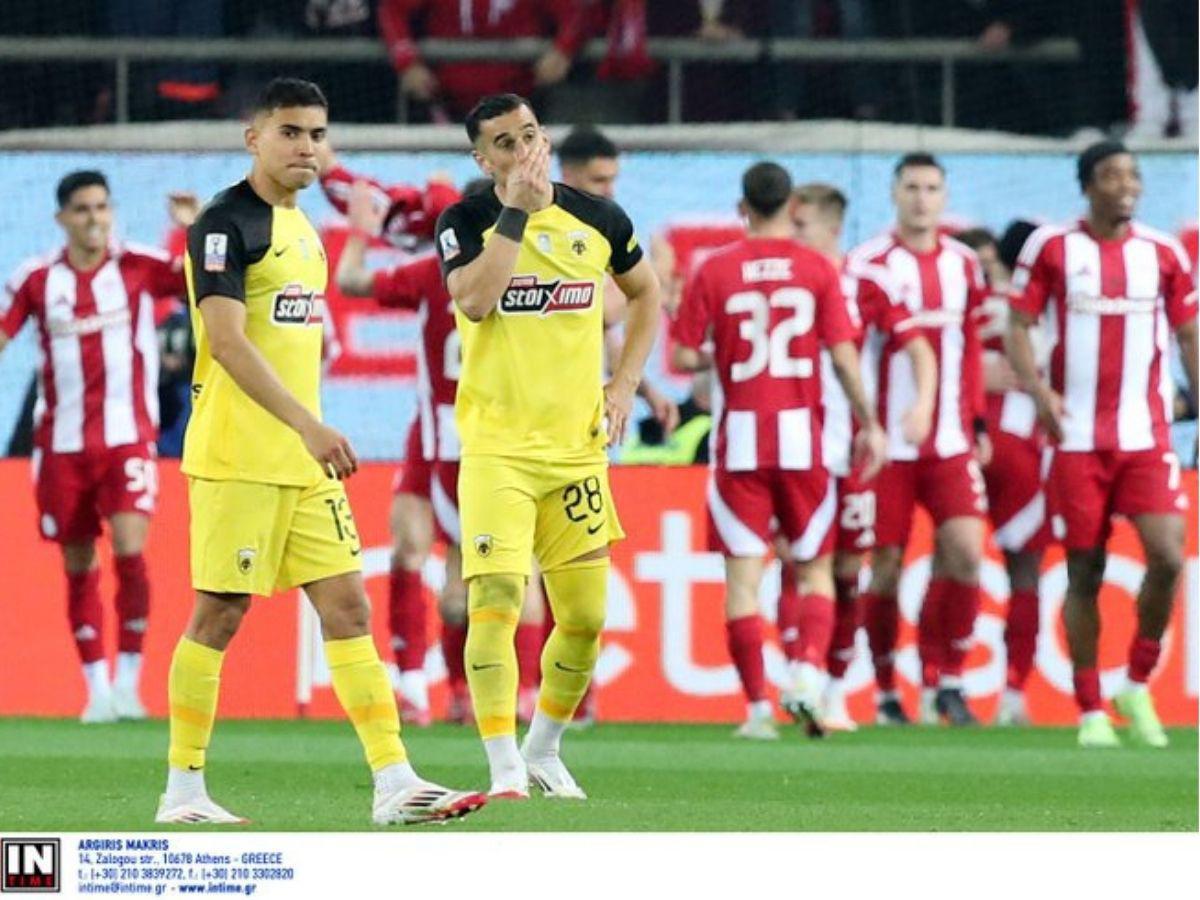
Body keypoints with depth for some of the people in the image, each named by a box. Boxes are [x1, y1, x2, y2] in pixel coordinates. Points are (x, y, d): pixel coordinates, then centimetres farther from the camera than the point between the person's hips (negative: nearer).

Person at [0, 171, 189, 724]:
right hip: (62, 443, 2)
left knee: (130, 550, -16)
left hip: (127, 438, -2)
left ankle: (129, 683, -6)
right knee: (78, 568, 5)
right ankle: (97, 690, 14)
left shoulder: (139, 267, -2)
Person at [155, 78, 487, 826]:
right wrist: (309, 425, -29)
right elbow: (226, 342, -22)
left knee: (348, 605, 1)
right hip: (236, 457, -8)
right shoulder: (225, 225, -11)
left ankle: (394, 782, -2)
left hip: (303, 459, 8)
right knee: (221, 613, -3)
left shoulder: (302, 228, 16)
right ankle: (183, 789, 6)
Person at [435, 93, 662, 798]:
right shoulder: (467, 223, -4)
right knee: (496, 601, -17)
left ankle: (544, 751, 27)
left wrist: (625, 383, 10)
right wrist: (516, 212, -21)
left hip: (578, 445, 4)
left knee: (586, 617, 6)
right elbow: (473, 301, -22)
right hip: (497, 447, -4)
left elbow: (646, 293, 22)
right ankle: (506, 771, -16)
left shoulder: (597, 218, 6)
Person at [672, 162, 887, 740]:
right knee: (815, 565, 13)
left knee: (742, 573, 3)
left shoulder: (713, 272, -1)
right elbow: (843, 356, -3)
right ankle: (806, 680, -6)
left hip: (740, 435, 0)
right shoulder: (817, 269, -1)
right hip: (801, 433, 0)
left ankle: (757, 705, -3)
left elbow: (684, 356, -2)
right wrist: (869, 426, 6)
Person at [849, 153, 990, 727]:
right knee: (885, 565, 0)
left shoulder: (963, 265, 10)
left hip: (950, 443, 3)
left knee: (966, 551, -10)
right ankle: (886, 690, 12)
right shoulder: (867, 264, -4)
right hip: (888, 442, -3)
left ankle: (944, 678, 2)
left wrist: (979, 425, 12)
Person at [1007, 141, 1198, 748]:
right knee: (1085, 571, 1)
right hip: (1078, 439, -2)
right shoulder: (1051, 248, 0)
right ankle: (1091, 712, 10)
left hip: (1147, 437, 2)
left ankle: (1138, 687, 7)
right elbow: (1018, 327, 0)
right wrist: (1037, 389, -17)